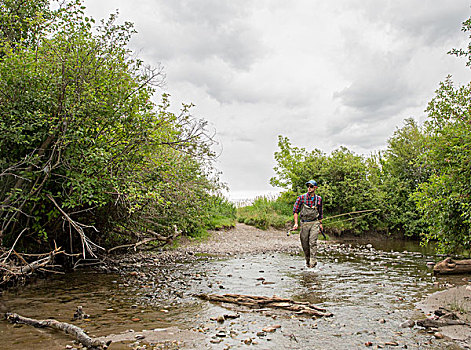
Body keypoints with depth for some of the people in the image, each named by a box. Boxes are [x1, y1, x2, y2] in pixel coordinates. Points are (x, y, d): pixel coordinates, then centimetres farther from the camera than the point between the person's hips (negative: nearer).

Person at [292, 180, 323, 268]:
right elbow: (295, 211, 0)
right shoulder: (301, 198, -3)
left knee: (313, 242, -16)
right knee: (305, 245, 5)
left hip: (315, 223, 0)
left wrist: (320, 223, 17)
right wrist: (296, 223, -8)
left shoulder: (319, 199, 5)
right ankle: (307, 261, 22)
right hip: (304, 224, 0)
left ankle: (313, 261, -14)